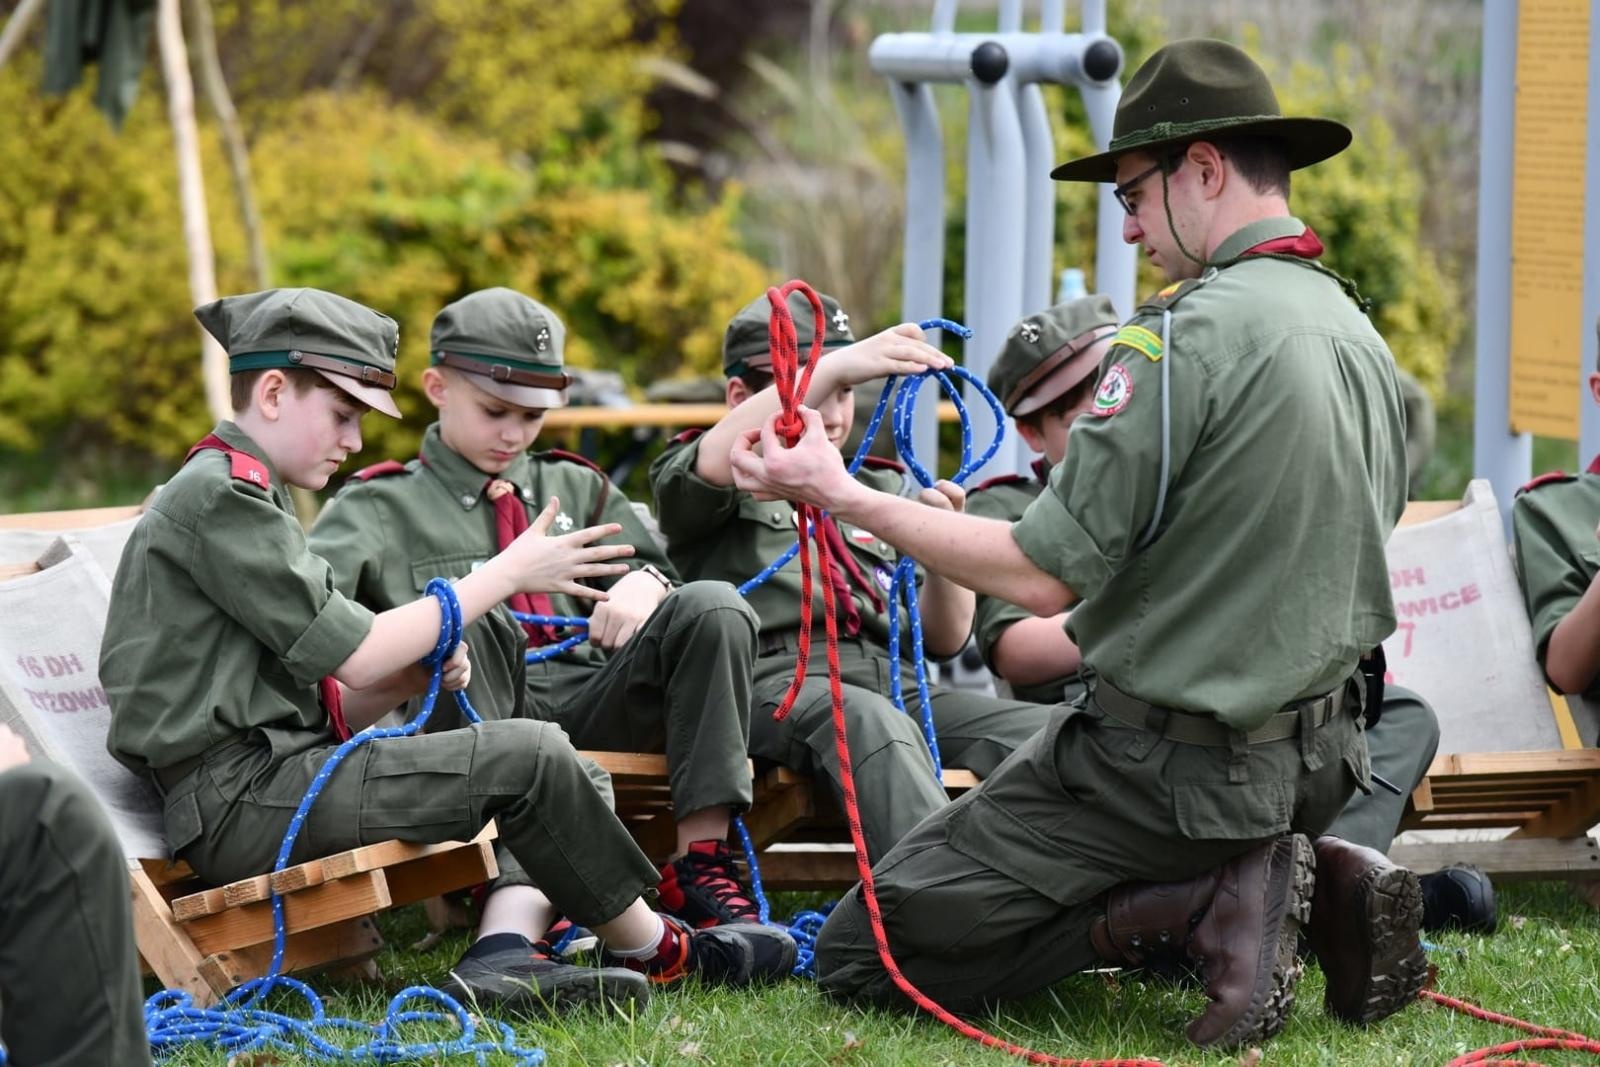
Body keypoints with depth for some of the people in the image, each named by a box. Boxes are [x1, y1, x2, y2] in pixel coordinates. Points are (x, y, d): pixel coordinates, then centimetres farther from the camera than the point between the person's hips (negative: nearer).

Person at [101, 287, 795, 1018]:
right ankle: (653, 949, 1)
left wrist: (414, 671, -1)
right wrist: (506, 574, -5)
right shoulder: (217, 495, -8)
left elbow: (331, 710, 19)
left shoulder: (235, 496, 24)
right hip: (238, 798, -10)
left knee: (552, 772, 10)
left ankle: (503, 947, -13)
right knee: (527, 756, -16)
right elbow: (357, 654, -13)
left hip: (278, 777, 10)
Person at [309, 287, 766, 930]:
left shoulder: (575, 489, 27)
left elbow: (655, 569, 19)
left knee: (713, 607, -19)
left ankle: (701, 865, -26)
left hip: (591, 706, 3)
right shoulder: (384, 503, 13)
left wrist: (645, 583, -8)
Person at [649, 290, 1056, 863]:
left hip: (894, 685, 5)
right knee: (873, 724, -41)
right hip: (776, 682, -5)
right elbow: (716, 461, -11)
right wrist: (837, 364, -17)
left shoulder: (880, 488, 32)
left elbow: (945, 638, 23)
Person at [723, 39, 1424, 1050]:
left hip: (1175, 767, -8)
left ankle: (1214, 903, -10)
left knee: (862, 953, -2)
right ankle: (1323, 878, 7)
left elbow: (1045, 575, -20)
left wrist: (841, 495, -13)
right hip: (1321, 759, 8)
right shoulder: (1362, 337, 6)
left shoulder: (1185, 335, -20)